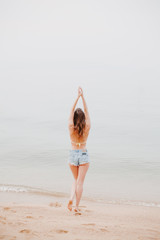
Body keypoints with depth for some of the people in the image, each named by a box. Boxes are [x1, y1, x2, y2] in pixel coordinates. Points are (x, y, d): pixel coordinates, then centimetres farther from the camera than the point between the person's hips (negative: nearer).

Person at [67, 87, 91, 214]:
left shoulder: (71, 128, -10)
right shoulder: (87, 128, -9)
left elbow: (72, 111, -6)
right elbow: (87, 112, -5)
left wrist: (78, 97, -6)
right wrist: (82, 97, -6)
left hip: (73, 155, 1)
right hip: (84, 155, -1)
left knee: (76, 180, 20)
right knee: (80, 181, 4)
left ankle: (71, 198, -1)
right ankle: (77, 206, 4)